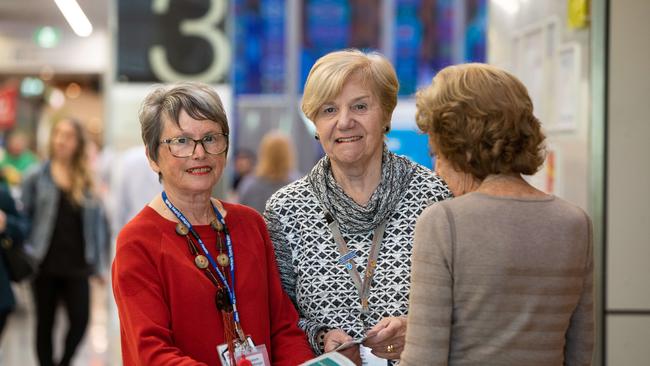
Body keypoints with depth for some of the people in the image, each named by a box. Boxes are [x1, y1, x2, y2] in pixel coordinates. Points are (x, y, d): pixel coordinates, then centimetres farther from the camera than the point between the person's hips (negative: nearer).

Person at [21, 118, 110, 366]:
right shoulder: (37, 177, 3)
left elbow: (99, 221, 7)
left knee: (80, 320, -7)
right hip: (45, 264, 0)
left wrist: (100, 262, 3)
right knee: (45, 324, 8)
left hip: (77, 265, 0)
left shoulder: (89, 180, 5)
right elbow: (24, 217, 3)